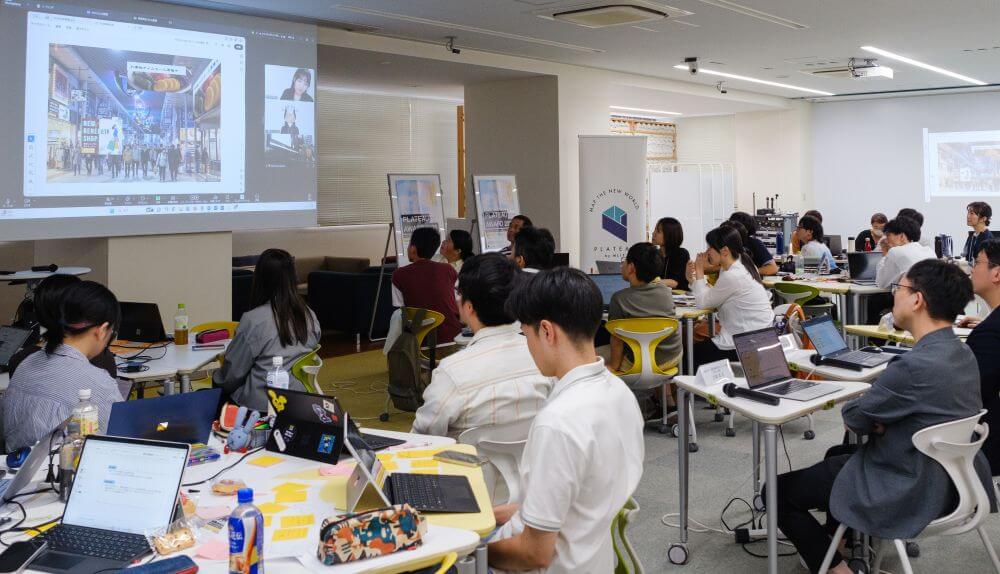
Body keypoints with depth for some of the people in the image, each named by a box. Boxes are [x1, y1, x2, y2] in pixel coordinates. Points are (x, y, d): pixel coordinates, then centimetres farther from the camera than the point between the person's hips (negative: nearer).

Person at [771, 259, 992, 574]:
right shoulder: (962, 353, -1)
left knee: (779, 491, 1)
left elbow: (853, 418, -15)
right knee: (837, 455, 33)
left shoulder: (915, 366, -30)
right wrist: (878, 423, -6)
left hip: (911, 495, -9)